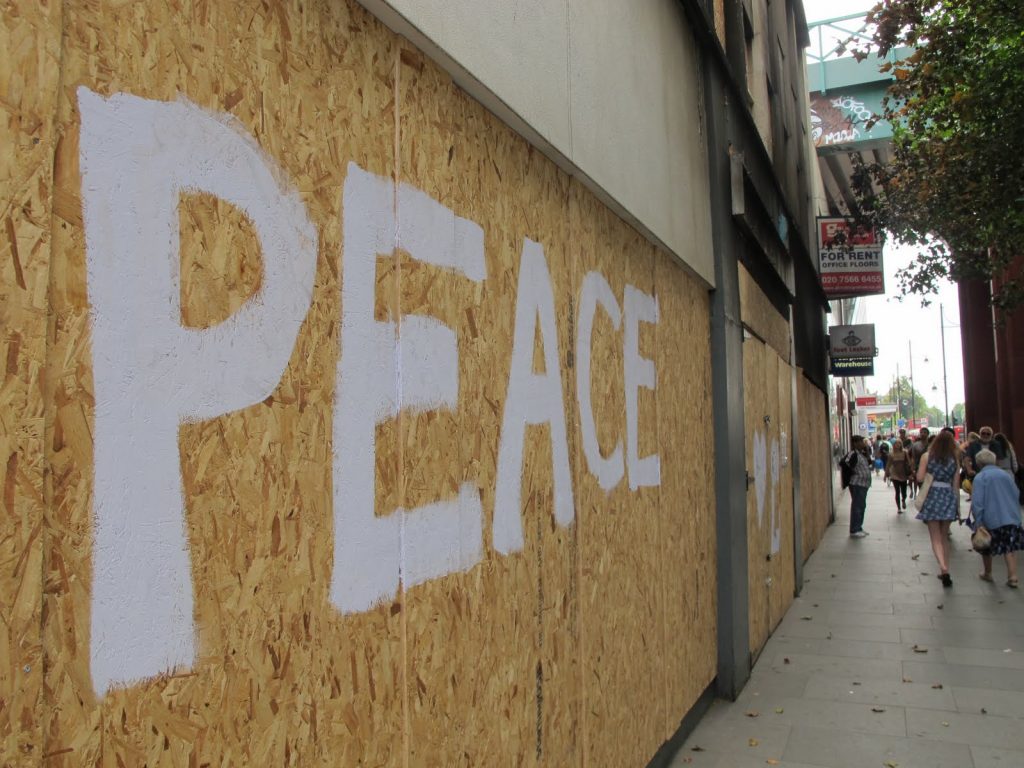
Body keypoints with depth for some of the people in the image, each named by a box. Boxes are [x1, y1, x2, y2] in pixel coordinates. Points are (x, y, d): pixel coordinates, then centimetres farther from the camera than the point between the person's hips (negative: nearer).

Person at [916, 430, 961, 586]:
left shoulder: (927, 456, -3)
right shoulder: (954, 460, 3)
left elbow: (920, 478, -8)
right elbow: (956, 485, 4)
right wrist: (958, 506, 11)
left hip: (931, 497, -2)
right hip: (948, 498, 2)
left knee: (936, 538, 0)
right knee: (944, 537, 16)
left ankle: (943, 568, -22)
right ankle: (945, 571, 19)